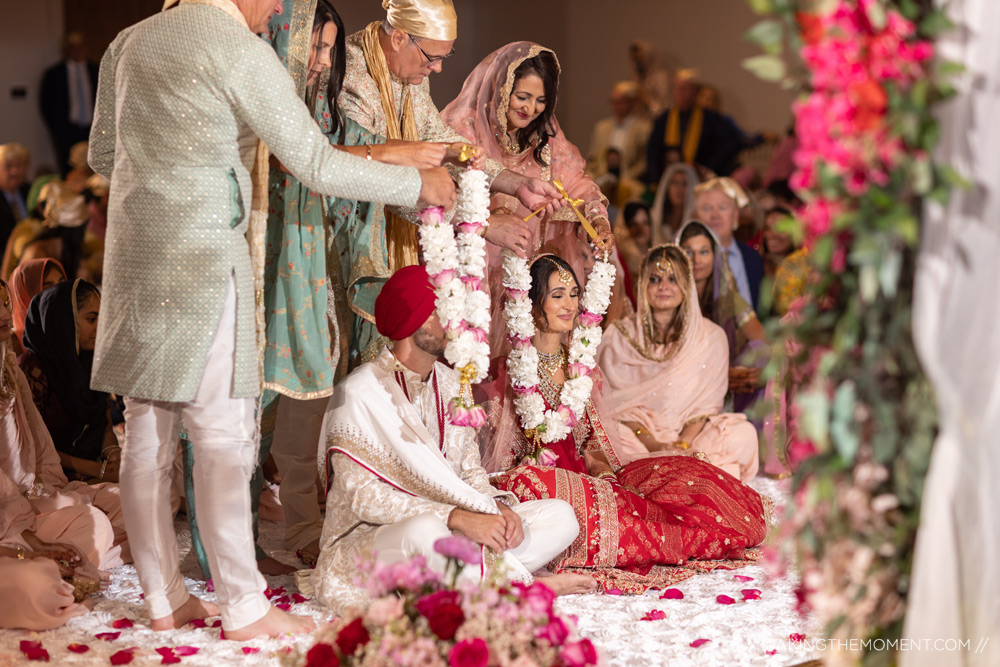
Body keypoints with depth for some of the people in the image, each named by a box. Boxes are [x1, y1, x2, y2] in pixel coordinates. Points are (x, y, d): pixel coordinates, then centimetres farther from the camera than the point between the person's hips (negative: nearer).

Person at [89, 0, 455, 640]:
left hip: (133, 252, 8)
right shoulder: (243, 52, -10)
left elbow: (103, 153, 21)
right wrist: (419, 183, 1)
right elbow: (319, 165, -10)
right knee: (223, 432, -2)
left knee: (147, 430, 9)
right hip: (203, 257, -8)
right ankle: (244, 606, 4)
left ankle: (165, 598, 18)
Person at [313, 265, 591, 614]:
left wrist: (499, 505, -13)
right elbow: (363, 496, -19)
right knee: (425, 532, -41)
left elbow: (471, 471, 12)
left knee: (560, 514, -6)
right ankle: (519, 584, -18)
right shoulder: (359, 393, -12)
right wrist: (456, 518, -29)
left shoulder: (450, 384, 11)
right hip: (368, 541, -7)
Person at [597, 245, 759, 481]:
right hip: (635, 438, -1)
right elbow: (614, 402, -1)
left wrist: (683, 444, -17)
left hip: (692, 437, 1)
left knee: (743, 433, -26)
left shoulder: (712, 337, 6)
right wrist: (651, 443, -17)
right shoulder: (619, 336, 4)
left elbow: (707, 403, 2)